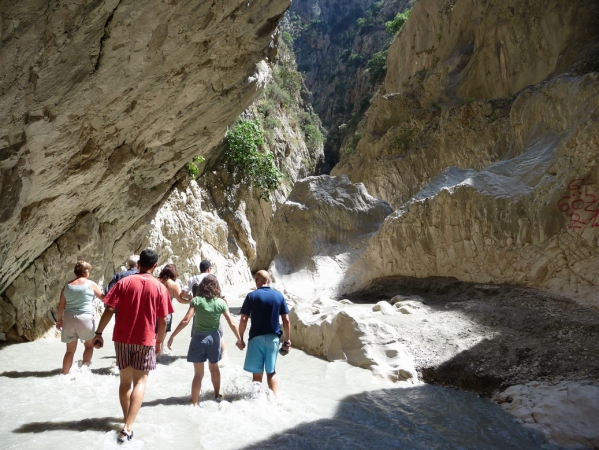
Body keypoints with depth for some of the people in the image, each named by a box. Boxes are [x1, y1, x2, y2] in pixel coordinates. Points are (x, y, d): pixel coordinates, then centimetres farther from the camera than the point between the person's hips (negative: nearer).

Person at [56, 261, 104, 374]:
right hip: (85, 318, -4)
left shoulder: (67, 285, 8)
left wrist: (60, 319, 24)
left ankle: (64, 374, 11)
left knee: (70, 350, 13)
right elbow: (103, 298, 8)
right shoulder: (90, 284, -2)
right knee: (89, 345, 17)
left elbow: (61, 305, 11)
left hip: (69, 319, 4)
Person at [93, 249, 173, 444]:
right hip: (145, 340, -2)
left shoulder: (124, 282, -3)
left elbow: (109, 310, -7)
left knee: (125, 380, 16)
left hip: (122, 338, 2)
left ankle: (127, 419, 32)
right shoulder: (160, 287, -4)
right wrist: (159, 341, 10)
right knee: (140, 382, 3)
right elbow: (162, 320, -3)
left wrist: (98, 333, 2)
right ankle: (128, 427, -8)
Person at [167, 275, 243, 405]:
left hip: (199, 338, -2)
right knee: (214, 367, 26)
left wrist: (172, 336, -11)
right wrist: (239, 340, 9)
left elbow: (186, 321, -18)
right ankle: (217, 395, 42)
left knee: (198, 373, 7)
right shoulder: (221, 302, -4)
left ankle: (194, 403, 9)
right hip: (214, 337, 3)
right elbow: (232, 324, -3)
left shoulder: (197, 300, -10)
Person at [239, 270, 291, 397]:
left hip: (256, 338, -3)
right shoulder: (279, 296, 2)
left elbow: (244, 320, -8)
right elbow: (286, 320, 1)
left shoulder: (252, 296, -5)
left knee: (257, 372, 7)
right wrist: (288, 340, 8)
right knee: (271, 371, 18)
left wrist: (240, 338, 2)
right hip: (273, 338, 3)